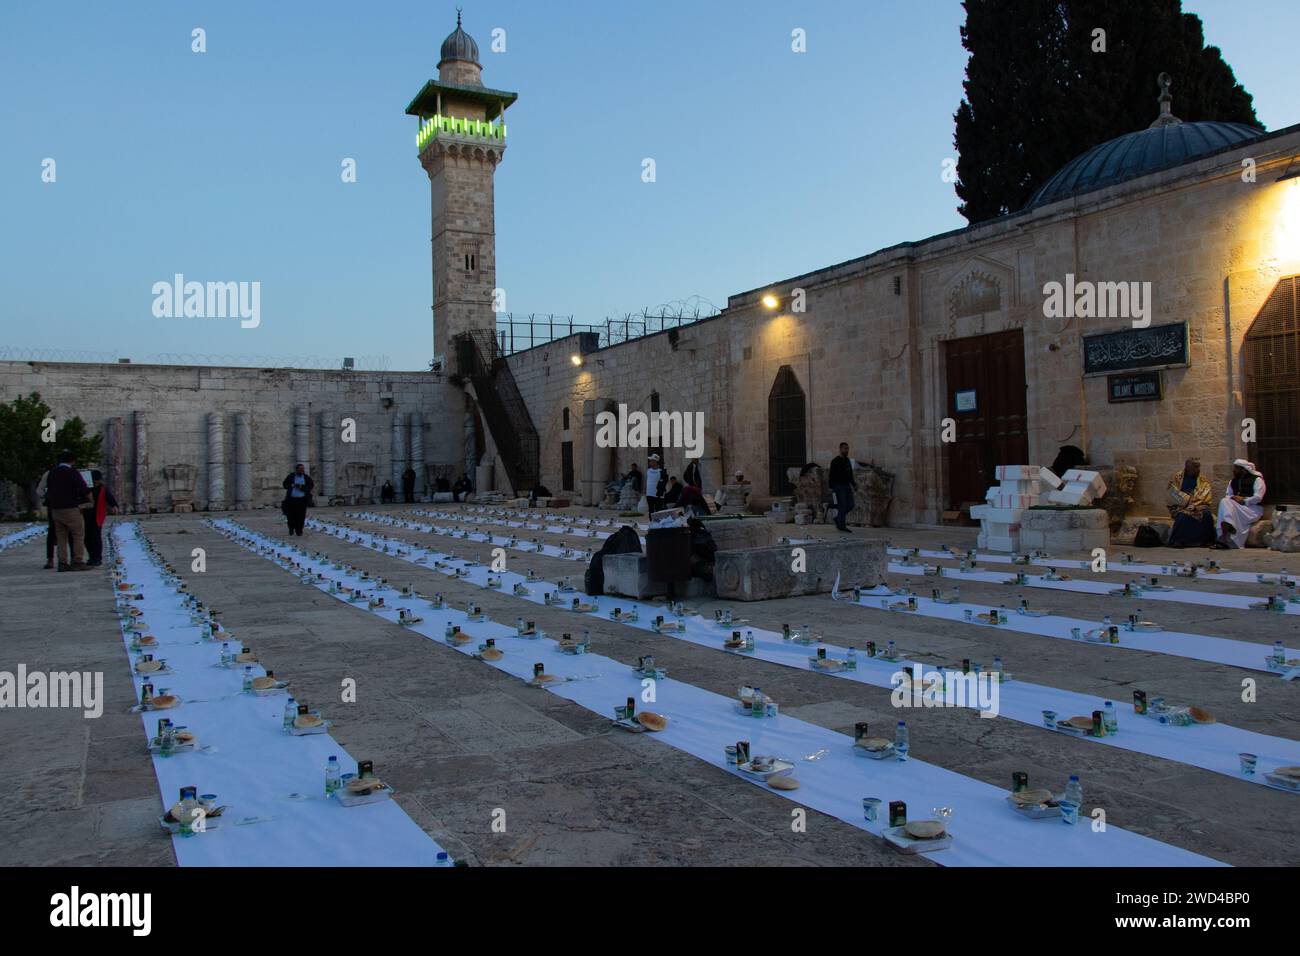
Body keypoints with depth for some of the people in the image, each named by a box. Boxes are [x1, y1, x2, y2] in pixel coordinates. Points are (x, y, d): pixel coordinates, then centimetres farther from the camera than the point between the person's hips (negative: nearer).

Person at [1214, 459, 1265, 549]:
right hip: (1237, 507, 6)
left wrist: (1244, 500, -18)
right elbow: (1228, 495, 18)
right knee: (1224, 502, -26)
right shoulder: (1233, 481, 21)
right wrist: (1233, 497, -4)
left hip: (1253, 509, -6)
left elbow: (1258, 498, -11)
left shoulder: (1257, 480, 0)